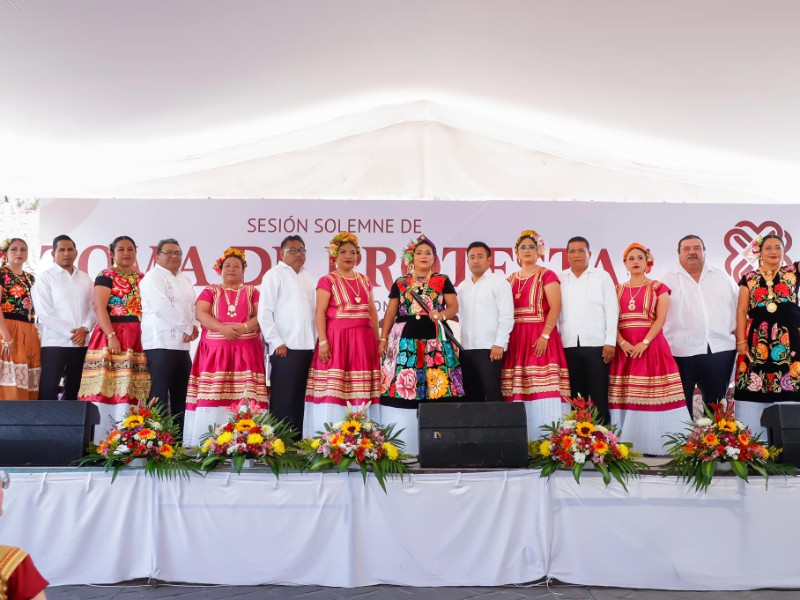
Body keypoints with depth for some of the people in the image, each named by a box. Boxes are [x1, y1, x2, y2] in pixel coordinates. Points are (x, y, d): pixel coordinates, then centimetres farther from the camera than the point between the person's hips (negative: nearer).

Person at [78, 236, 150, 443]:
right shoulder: (105, 276, 1)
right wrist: (111, 336, -19)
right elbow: (99, 308, -8)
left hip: (139, 339, 5)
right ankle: (101, 442, -6)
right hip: (111, 335, -5)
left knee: (133, 391, 2)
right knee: (108, 388, -9)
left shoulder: (142, 279, 17)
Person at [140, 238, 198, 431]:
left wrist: (194, 327, -1)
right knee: (159, 396, -9)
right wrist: (188, 328, -11)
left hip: (182, 345, 8)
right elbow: (163, 308, -16)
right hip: (161, 344, -8)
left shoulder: (185, 280, 20)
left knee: (180, 397, 9)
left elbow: (192, 307, 19)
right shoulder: (153, 277, -5)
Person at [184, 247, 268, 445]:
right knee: (212, 397, -8)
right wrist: (223, 328, -18)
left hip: (246, 352, 0)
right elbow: (201, 314, -2)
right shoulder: (210, 291, 13)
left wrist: (243, 328, -18)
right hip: (215, 351, 0)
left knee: (246, 399, -9)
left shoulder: (252, 292, 14)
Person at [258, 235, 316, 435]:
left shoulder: (307, 277, 17)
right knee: (283, 398, -3)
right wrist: (277, 342, -11)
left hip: (307, 347, 6)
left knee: (300, 398, 9)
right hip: (286, 348, -6)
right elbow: (264, 313, -7)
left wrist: (316, 340, 8)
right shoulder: (274, 275, -1)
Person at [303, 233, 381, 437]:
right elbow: (320, 313, -7)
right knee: (333, 388, -6)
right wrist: (323, 341, -16)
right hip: (336, 338, -5)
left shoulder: (364, 281, 15)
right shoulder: (327, 281, -1)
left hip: (363, 340, 5)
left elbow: (372, 312, 16)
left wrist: (377, 340, 11)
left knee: (361, 388, 5)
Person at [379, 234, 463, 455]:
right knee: (403, 385, -7)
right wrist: (383, 338, 5)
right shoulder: (400, 283, 14)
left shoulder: (443, 281, 12)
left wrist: (441, 314, -16)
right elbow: (390, 313, 13)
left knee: (437, 386, -9)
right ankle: (403, 446, -1)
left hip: (435, 339, 0)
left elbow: (454, 306, 4)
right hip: (405, 339, 1)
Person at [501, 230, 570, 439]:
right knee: (518, 392, 1)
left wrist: (545, 336, -17)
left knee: (542, 391, -11)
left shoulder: (546, 276, 1)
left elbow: (555, 308, -8)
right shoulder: (511, 280, 17)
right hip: (515, 339, 5)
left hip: (539, 338, -5)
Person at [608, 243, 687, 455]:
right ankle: (626, 444, 4)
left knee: (652, 394, -7)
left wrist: (644, 343, -17)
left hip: (651, 346, -3)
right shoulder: (618, 290, 13)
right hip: (625, 348, 3)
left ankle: (654, 444, -3)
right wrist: (622, 342, -12)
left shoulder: (658, 288, 5)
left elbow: (660, 319, -5)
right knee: (625, 396, 0)